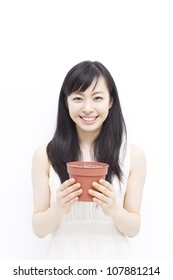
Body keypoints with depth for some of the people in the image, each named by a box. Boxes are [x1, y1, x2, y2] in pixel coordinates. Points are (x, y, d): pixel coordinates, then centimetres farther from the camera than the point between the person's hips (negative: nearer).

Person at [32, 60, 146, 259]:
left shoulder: (133, 154, -10)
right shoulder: (45, 154, -11)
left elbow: (134, 228, -5)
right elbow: (39, 228, -6)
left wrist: (114, 210, -23)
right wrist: (58, 209, -25)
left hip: (112, 258, 1)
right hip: (65, 257, 0)